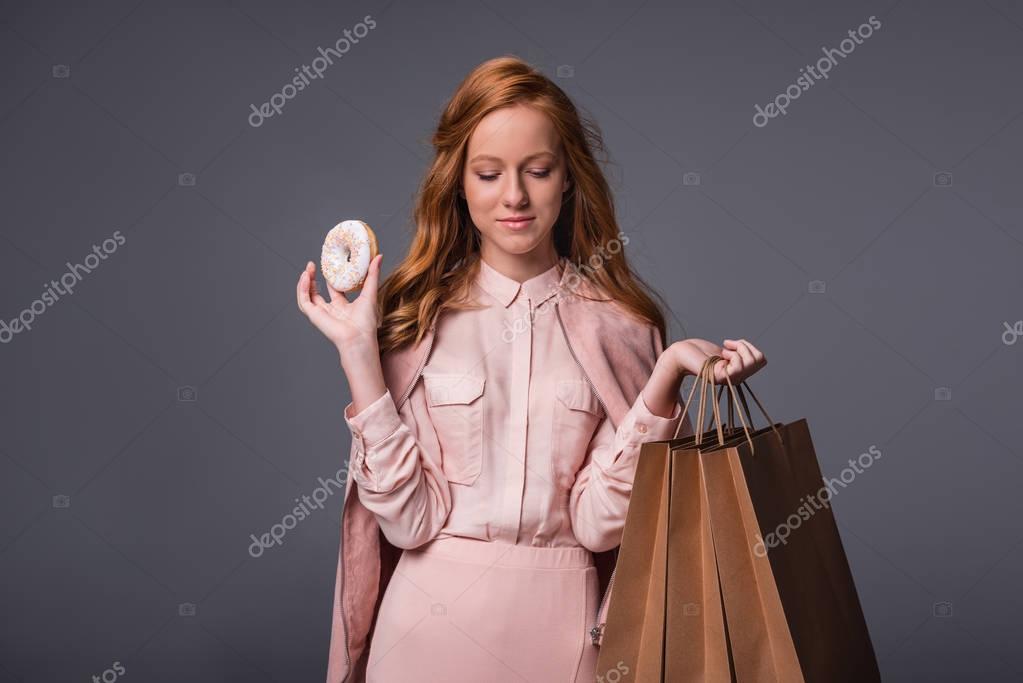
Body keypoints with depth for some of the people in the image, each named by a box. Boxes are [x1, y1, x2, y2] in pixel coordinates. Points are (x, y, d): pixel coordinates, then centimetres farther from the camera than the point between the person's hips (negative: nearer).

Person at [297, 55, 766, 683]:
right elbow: (408, 519, -10)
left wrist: (667, 375, -19)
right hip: (432, 619, 0)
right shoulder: (414, 316, -4)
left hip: (562, 628, 1)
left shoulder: (619, 325, -3)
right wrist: (359, 354, -15)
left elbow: (598, 523, -10)